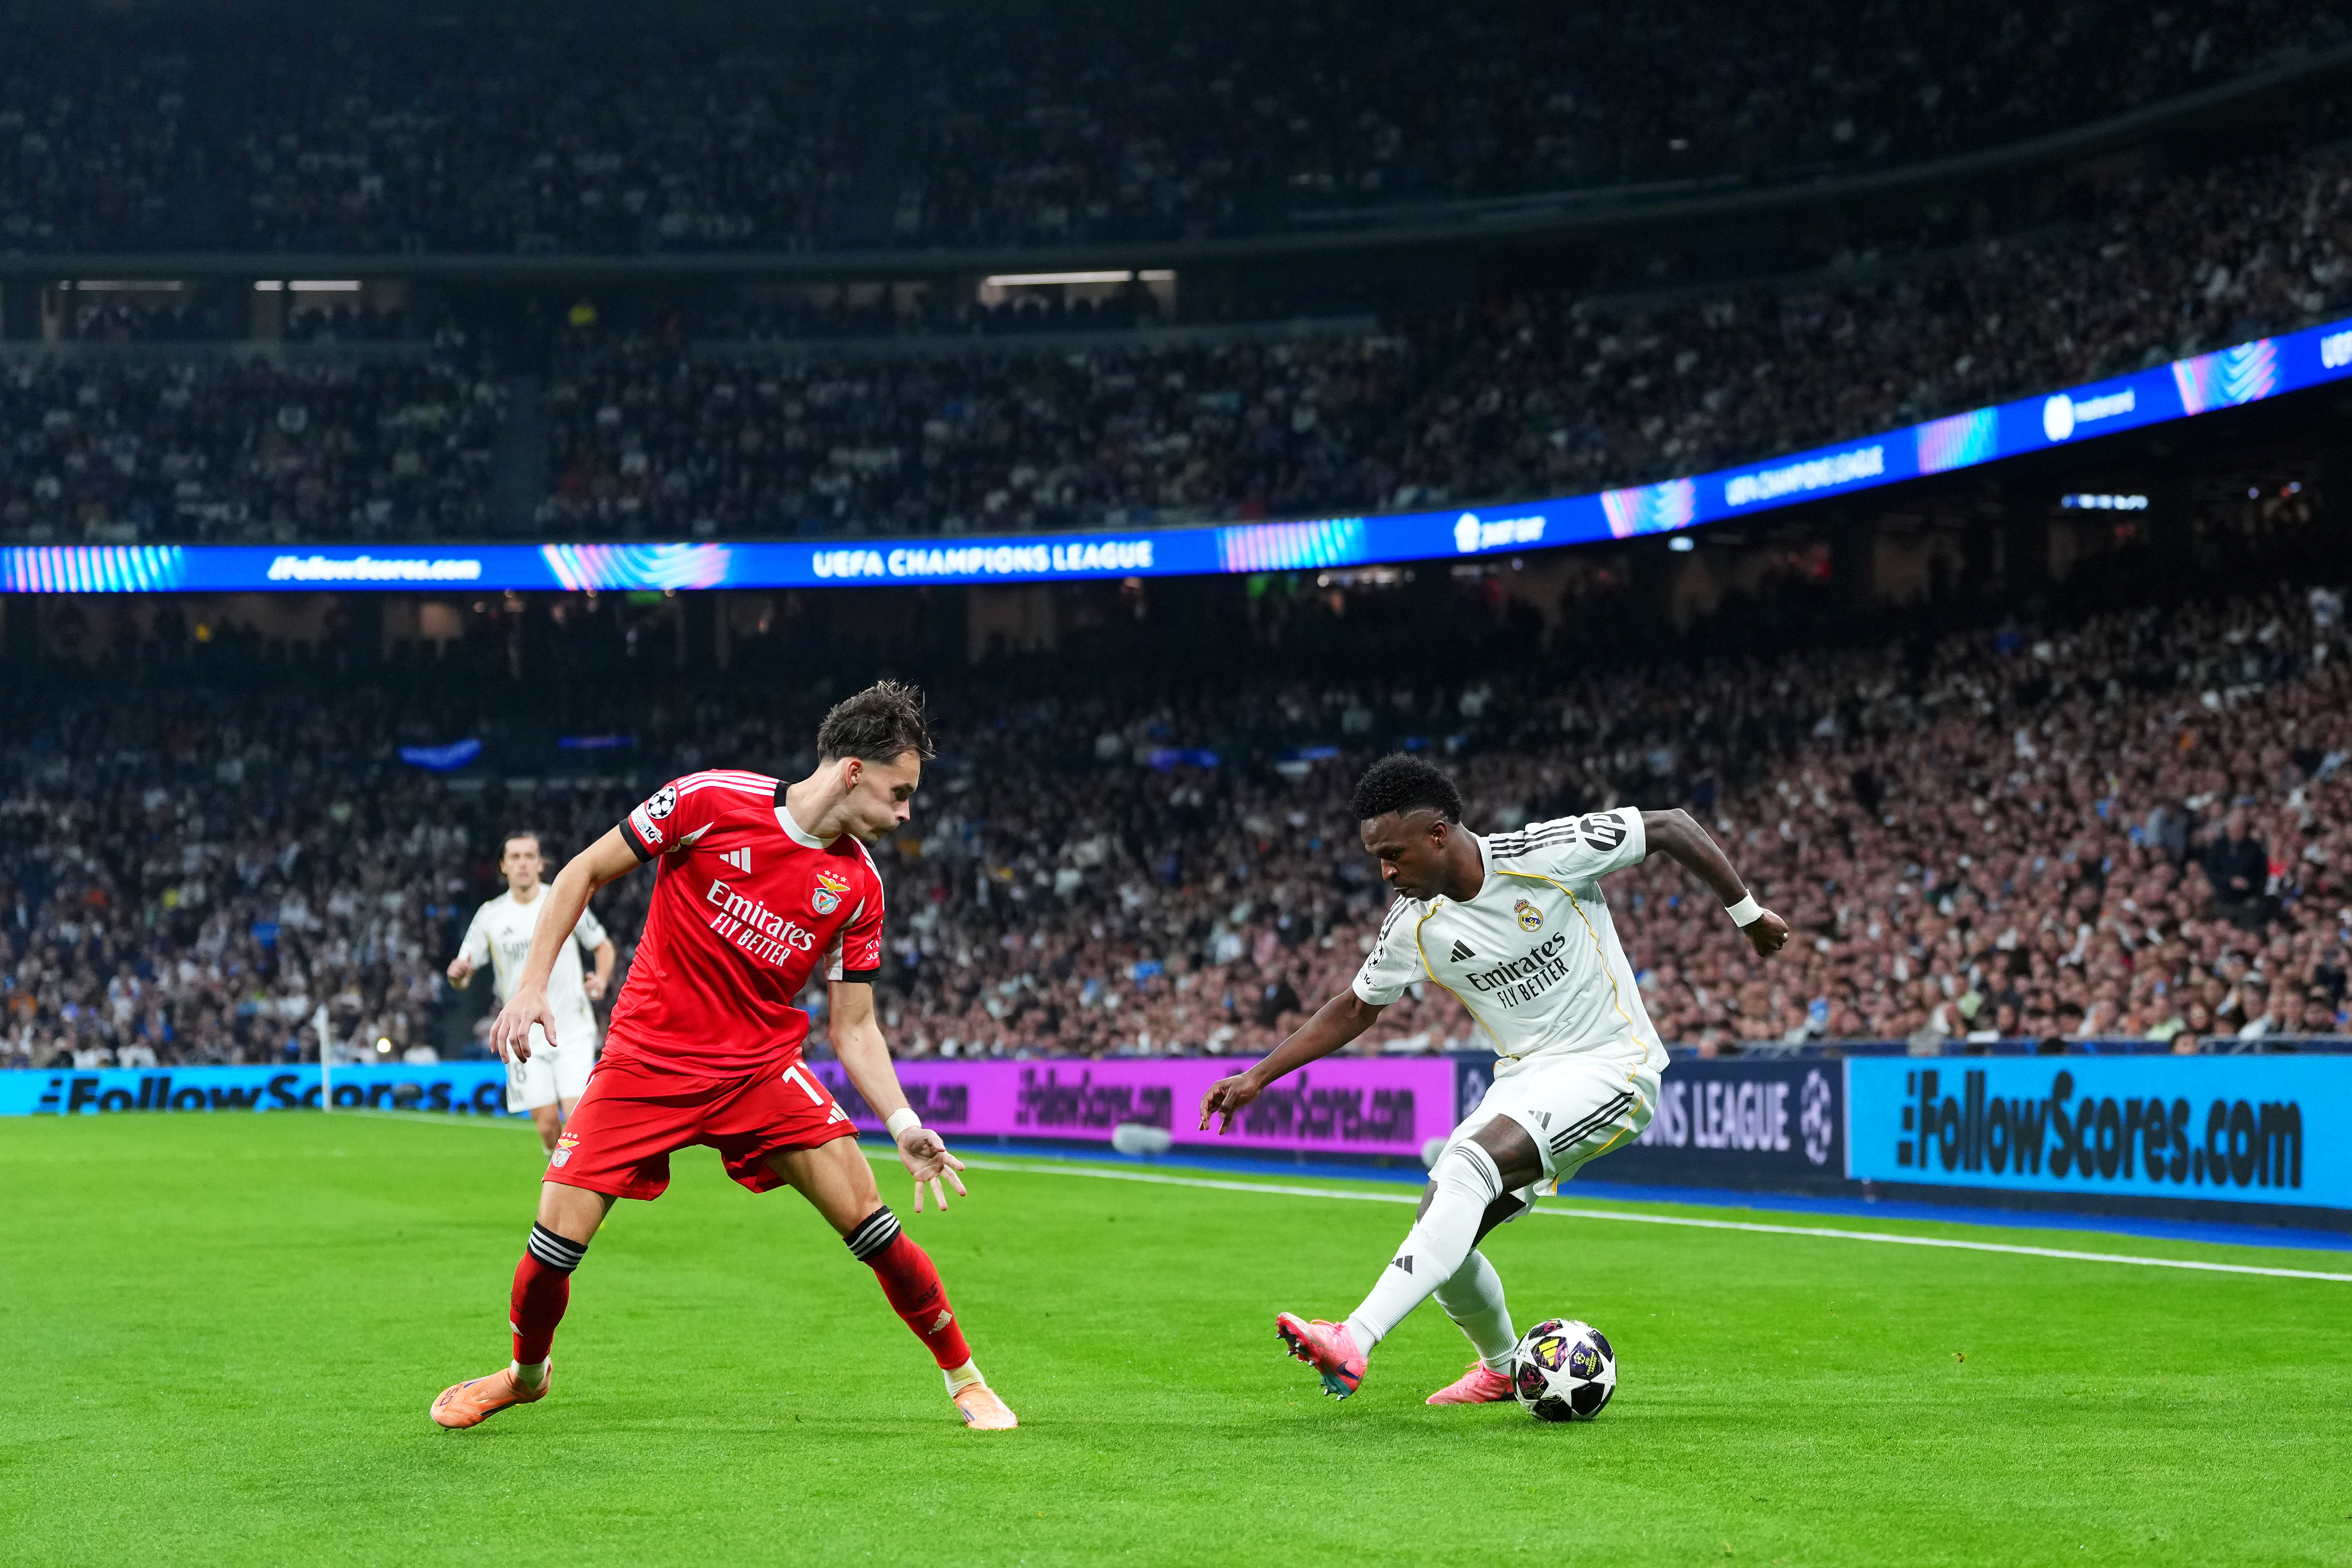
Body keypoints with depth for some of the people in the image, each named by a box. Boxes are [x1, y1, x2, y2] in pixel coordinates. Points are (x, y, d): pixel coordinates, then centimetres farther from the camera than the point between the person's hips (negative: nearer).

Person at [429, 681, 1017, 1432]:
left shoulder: (858, 885, -2)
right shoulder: (712, 801, -13)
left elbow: (854, 1026, 4)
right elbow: (585, 873, -4)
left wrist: (904, 1123, -10)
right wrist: (532, 984, -11)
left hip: (762, 1066, 2)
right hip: (645, 1059, -2)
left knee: (867, 1216, -12)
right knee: (558, 1238, -10)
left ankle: (964, 1377, 6)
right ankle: (526, 1373, 22)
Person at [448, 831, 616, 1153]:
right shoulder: (491, 915, 3)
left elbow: (603, 945, 14)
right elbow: (464, 973, 6)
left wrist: (602, 979, -6)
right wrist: (458, 973, -18)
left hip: (573, 1032, -1)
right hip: (525, 1038, 1)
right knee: (548, 1123, -4)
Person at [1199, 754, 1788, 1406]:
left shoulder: (1547, 855, -18)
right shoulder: (1412, 928, -2)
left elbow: (1672, 827, -6)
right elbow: (1355, 1009, 14)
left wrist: (1747, 913, 1)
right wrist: (1258, 1078, 8)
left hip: (1609, 1066, -7)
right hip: (1524, 1078, 7)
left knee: (1467, 1167, -28)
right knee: (1440, 1230, -3)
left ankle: (1352, 1346, -36)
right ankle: (1503, 1368, 28)